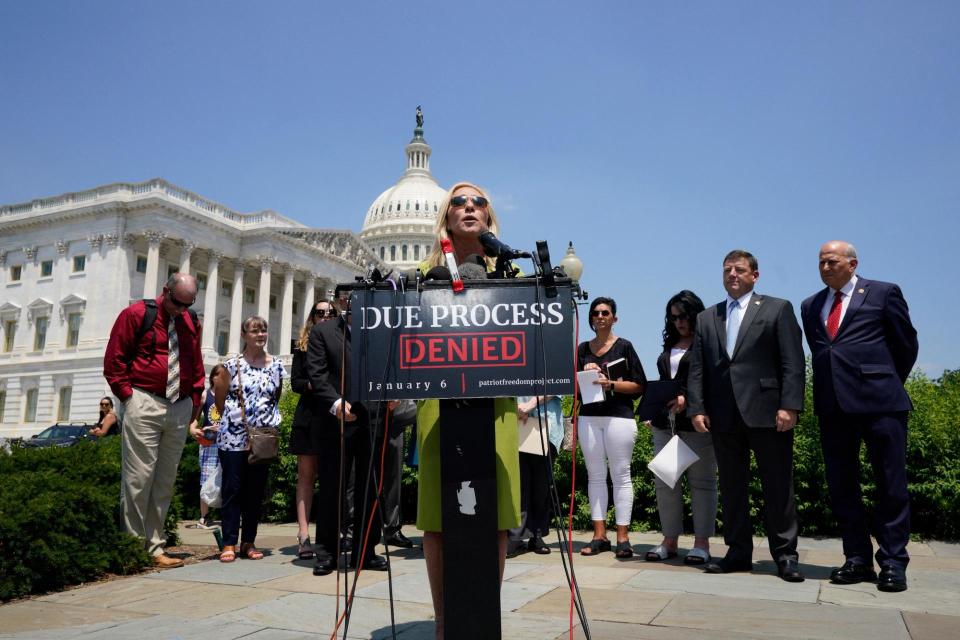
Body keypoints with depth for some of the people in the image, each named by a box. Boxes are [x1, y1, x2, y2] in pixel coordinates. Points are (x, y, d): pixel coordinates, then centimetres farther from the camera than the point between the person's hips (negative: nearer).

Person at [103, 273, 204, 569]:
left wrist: (194, 401, 12)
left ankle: (155, 547, 14)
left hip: (180, 409, 5)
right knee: (138, 478, -5)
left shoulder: (191, 322, 13)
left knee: (165, 481, 7)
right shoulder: (136, 314, -1)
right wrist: (129, 396, -6)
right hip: (144, 406, -5)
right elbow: (113, 360, -2)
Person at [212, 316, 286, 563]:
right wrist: (232, 418, 10)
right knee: (232, 489, 1)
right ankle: (229, 543, 8)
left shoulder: (276, 366, 6)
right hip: (234, 438, -3)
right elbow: (220, 400, 6)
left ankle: (249, 542, 17)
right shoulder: (232, 365, -2)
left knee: (256, 491, 8)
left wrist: (269, 420, 9)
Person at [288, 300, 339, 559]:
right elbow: (295, 382, 4)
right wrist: (313, 385, -15)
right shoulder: (303, 346, 11)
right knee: (306, 474, -1)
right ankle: (303, 534, -2)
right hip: (309, 415, 1)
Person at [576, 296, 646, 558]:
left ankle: (623, 537, 1)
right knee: (595, 475, 3)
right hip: (589, 417, 4)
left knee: (621, 475, -2)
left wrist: (612, 384, -12)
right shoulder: (583, 349, 14)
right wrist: (586, 375, -2)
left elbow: (639, 384, 0)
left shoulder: (624, 346, 4)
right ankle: (599, 535, 8)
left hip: (619, 416, -3)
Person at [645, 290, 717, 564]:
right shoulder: (670, 346, 18)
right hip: (664, 422, 7)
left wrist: (687, 399, -21)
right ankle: (669, 541, 13)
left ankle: (701, 543, 7)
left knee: (702, 481, 1)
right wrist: (654, 411, 15)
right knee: (665, 481, 5)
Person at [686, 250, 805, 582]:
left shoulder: (778, 309, 6)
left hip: (766, 413, -3)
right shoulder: (706, 318, 16)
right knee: (731, 487, 8)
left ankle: (785, 555, 12)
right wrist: (696, 408, 0)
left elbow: (792, 362, -2)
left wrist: (789, 405, -12)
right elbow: (697, 369, 11)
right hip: (724, 416, 4)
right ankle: (738, 552, 16)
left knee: (778, 486, 2)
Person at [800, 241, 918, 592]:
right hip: (832, 404, 4)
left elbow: (906, 344, 9)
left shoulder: (884, 293, 4)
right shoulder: (810, 306, 16)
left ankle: (893, 563, 11)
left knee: (891, 484, 1)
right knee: (841, 485, 6)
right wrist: (833, 383, 14)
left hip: (878, 400, -4)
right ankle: (858, 558, 16)